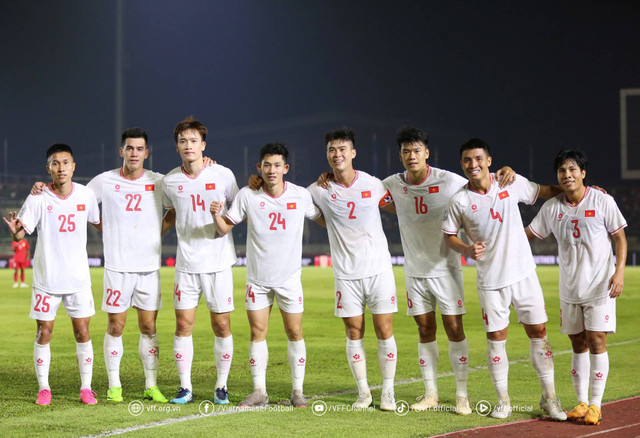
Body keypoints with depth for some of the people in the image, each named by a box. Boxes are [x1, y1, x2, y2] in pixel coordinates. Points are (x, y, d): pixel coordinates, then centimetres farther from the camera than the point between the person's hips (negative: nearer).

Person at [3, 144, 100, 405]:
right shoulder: (38, 198, -9)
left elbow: (98, 222, 17)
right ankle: (43, 389, 17)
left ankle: (86, 388, 13)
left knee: (82, 333, 2)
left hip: (78, 278, 1)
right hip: (46, 278, -1)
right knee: (44, 333, 3)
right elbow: (21, 233, -13)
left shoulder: (86, 195, -1)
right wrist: (15, 231, -34)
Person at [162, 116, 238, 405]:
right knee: (183, 324, 0)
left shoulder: (223, 175, -4)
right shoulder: (169, 181, 2)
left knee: (221, 325, 2)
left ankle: (221, 386, 15)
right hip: (186, 264, 2)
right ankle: (185, 387, 11)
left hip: (218, 263, -1)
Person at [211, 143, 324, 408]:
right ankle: (259, 391, 11)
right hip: (257, 279, 0)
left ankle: (298, 391, 11)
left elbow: (325, 220, 11)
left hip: (289, 278, 0)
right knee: (257, 333, 2)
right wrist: (216, 215, -22)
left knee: (295, 333, 1)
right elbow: (225, 229, -1)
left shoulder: (301, 195, -3)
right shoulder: (247, 195, -4)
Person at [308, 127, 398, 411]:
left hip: (379, 268, 0)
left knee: (384, 330, -1)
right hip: (346, 273, 1)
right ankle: (363, 392, 16)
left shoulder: (373, 185, 0)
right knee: (353, 333, 3)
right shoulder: (319, 190, -1)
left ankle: (388, 392, 10)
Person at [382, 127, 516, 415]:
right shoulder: (394, 185, -1)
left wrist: (505, 171, -21)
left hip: (445, 268, -3)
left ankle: (461, 395, 6)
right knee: (425, 330, 9)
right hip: (415, 270, 3)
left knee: (454, 329, -3)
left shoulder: (448, 181, -12)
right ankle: (431, 394, 18)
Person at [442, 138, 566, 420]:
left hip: (524, 273, 1)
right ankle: (503, 401, 18)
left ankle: (549, 398, 15)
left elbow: (544, 192, 12)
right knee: (496, 338, 3)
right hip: (491, 280, -1)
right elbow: (448, 235, 5)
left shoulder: (512, 183, -3)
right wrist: (467, 250, -14)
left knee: (538, 332, 3)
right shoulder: (460, 201, -6)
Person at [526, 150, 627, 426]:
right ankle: (581, 402, 17)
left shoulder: (602, 201, -6)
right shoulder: (551, 207, 3)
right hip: (569, 288, 4)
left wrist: (619, 271, -12)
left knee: (596, 341, -7)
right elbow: (527, 234, 9)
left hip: (600, 286, -4)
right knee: (578, 344, 8)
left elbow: (620, 237, -2)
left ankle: (596, 405, 0)